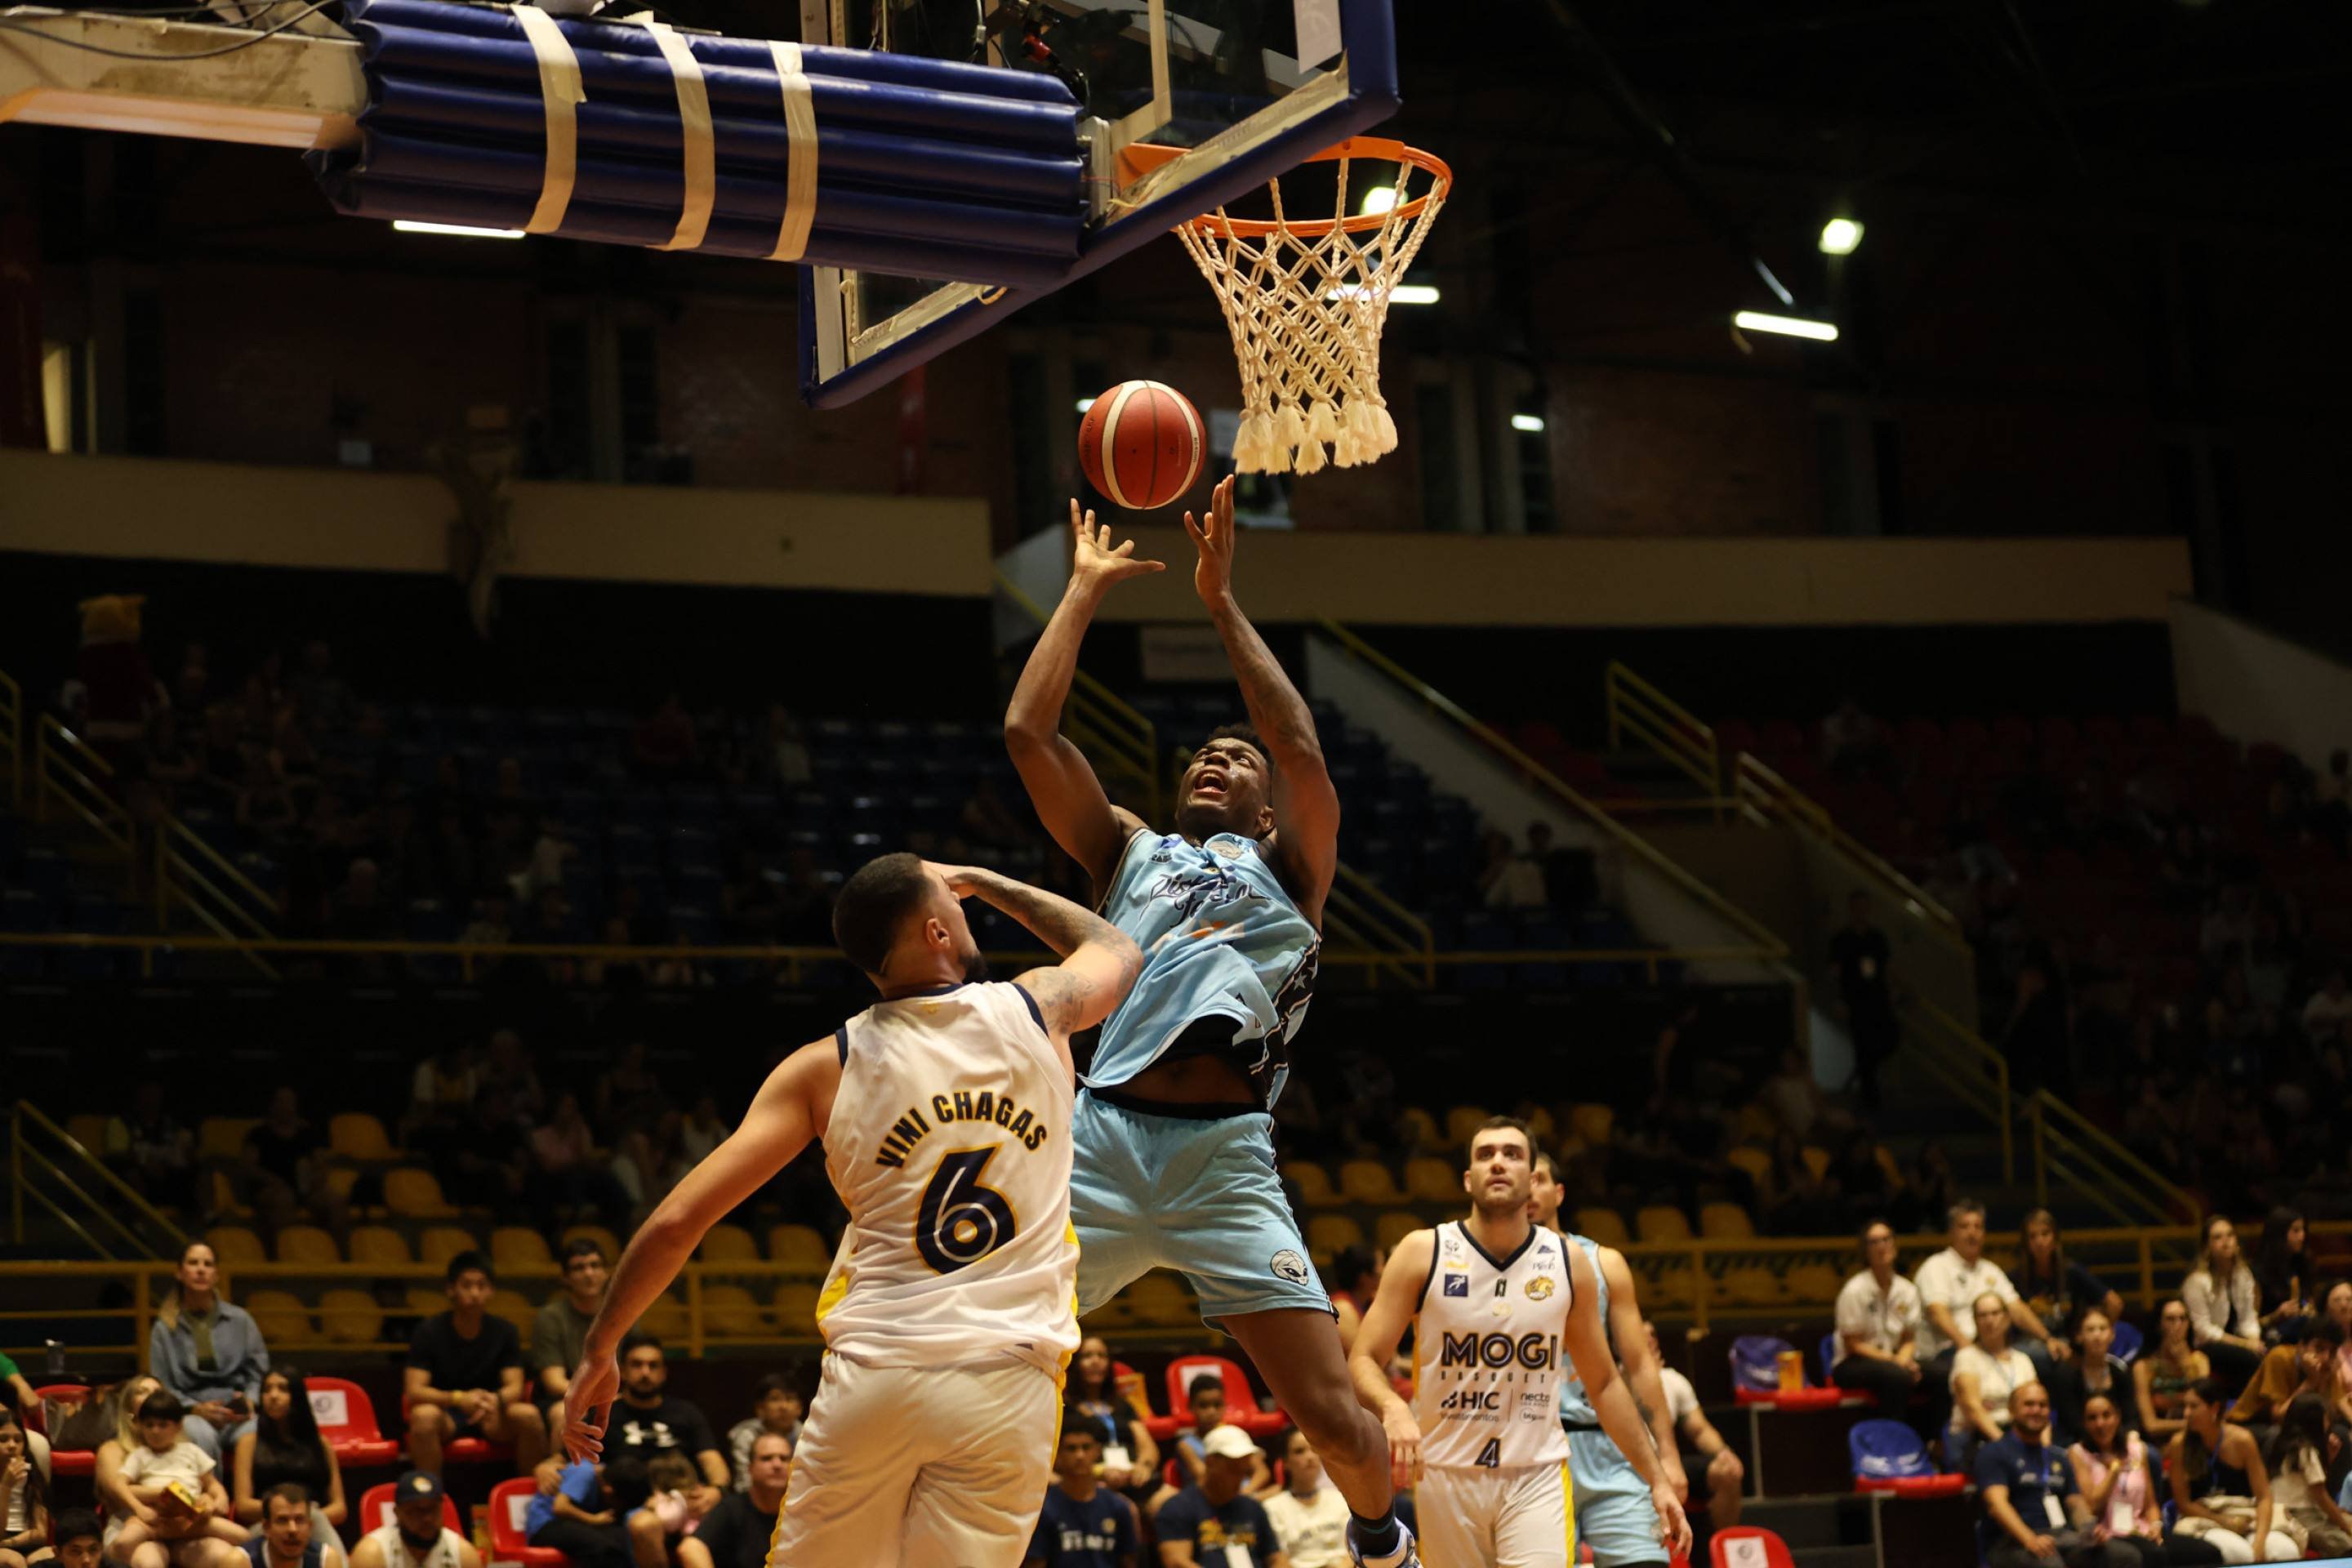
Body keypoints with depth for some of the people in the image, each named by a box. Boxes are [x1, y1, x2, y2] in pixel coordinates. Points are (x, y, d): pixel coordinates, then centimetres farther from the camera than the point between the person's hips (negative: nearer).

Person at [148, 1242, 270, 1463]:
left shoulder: (240, 1320, 13)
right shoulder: (165, 1329, 10)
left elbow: (259, 1371, 15)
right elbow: (161, 1388, 8)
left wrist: (250, 1401, -6)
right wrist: (196, 1408, -10)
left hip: (237, 1413, 1)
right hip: (191, 1415, -1)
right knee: (202, 1435, -39)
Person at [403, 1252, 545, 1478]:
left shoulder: (504, 1331, 1)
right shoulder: (430, 1331, -6)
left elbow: (515, 1387, -5)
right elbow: (414, 1391, -14)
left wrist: (495, 1400, -31)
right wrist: (458, 1399, -33)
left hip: (491, 1415, 2)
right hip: (446, 1412, -2)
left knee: (529, 1415, -29)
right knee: (424, 1415, -37)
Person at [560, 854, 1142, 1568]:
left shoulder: (822, 1070, 3)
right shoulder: (1036, 1011, 4)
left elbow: (676, 1221, -2)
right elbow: (1118, 950, 30)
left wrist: (598, 1350, 9)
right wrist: (981, 880, 36)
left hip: (872, 1374, 1)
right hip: (1006, 1385, 0)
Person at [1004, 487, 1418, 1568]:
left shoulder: (1287, 869, 19)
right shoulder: (1129, 852, 25)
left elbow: (1304, 753, 1)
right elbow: (1028, 731, 15)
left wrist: (1220, 603, 6)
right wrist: (1086, 589, 20)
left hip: (1225, 1157, -2)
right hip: (1102, 1135, 2)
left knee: (1334, 1417, -6)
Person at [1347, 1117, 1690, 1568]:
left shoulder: (1571, 1261, 2)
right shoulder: (1423, 1253, -4)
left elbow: (1604, 1384, 11)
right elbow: (1363, 1361, -6)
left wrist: (1657, 1480, 8)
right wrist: (1393, 1408, -28)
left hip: (1536, 1478, 0)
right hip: (1445, 1474, 0)